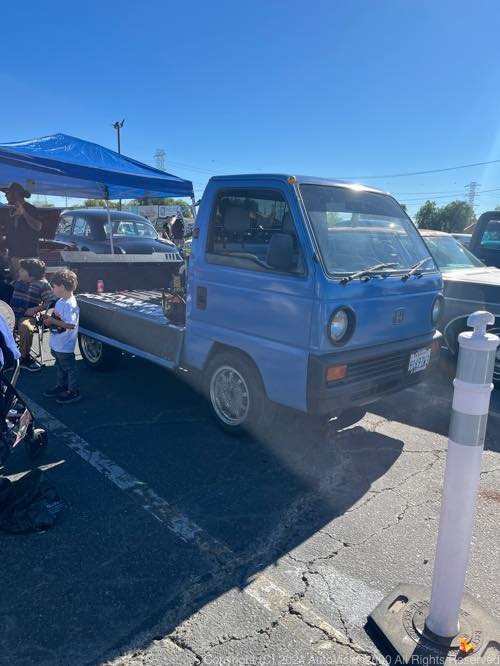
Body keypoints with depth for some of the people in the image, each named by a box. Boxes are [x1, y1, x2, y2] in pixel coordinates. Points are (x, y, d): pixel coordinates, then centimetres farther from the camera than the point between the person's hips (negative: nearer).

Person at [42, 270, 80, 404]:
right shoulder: (61, 301, 4)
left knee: (69, 368, 5)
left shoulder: (70, 305, -26)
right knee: (60, 367, 24)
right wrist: (50, 320, -1)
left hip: (65, 346, -10)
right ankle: (61, 386, 40)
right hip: (57, 343, 10)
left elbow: (71, 325, -30)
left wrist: (53, 321, -23)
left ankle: (74, 392, 17)